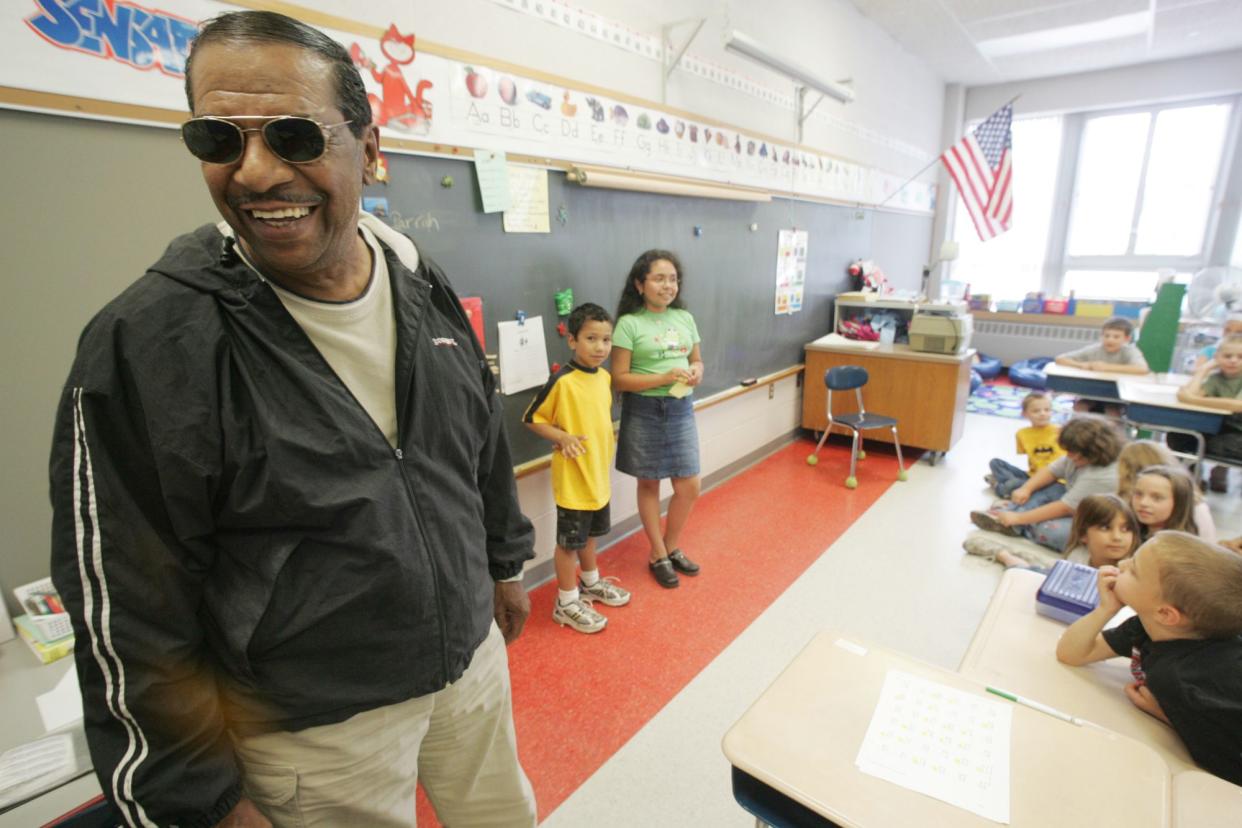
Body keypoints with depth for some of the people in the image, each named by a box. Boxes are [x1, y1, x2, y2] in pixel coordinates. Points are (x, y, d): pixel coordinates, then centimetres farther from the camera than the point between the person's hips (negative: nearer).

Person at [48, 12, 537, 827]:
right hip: (311, 733, -4)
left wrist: (505, 564, 15)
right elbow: (124, 614, -13)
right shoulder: (144, 344, -19)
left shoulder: (426, 287, -4)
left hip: (472, 658, 5)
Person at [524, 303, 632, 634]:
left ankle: (591, 583, 45)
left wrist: (604, 451, 10)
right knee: (569, 541, 7)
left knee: (590, 533, 24)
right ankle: (567, 603, 25)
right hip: (573, 478, -7)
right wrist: (562, 437, -23)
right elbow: (532, 419, -12)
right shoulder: (562, 381, -20)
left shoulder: (605, 377, 2)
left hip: (599, 473, 7)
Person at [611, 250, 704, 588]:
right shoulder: (629, 323, -11)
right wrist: (663, 378, -22)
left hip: (681, 409, 5)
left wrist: (697, 373, -7)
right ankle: (658, 555, 28)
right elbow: (620, 379, -13)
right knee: (649, 484, 10)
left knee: (689, 486, 8)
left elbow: (696, 360, 16)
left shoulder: (685, 318, 6)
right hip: (644, 412, -5)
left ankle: (671, 547, 32)